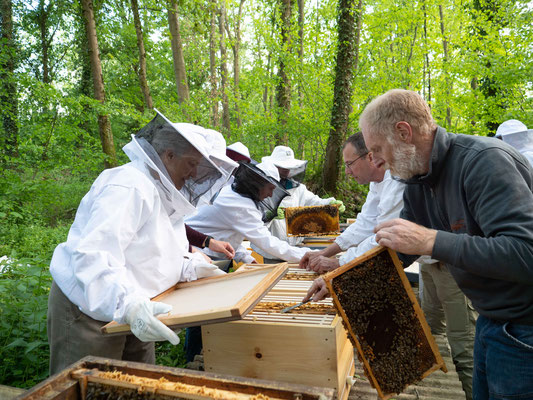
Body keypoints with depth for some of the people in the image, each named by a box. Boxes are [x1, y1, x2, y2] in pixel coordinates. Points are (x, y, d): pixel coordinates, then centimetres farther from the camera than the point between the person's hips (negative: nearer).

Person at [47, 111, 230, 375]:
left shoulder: (162, 194, 10)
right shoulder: (130, 187, -24)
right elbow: (93, 255, -33)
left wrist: (194, 268, 2)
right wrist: (129, 304, -44)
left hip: (131, 314, 10)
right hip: (89, 311, -9)